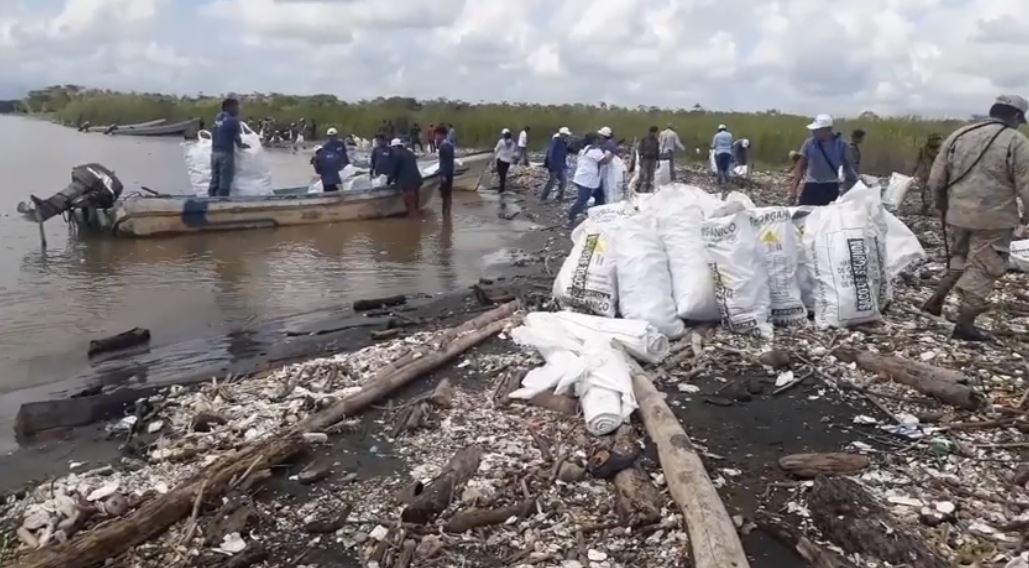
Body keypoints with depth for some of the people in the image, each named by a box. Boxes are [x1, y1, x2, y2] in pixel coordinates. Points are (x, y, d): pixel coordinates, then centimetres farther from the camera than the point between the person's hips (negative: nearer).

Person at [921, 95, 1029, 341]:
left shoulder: (959, 135, 6)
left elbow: (936, 179, 8)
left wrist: (942, 204, 22)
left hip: (957, 214, 5)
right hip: (993, 218, -5)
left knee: (959, 258, 25)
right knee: (983, 268, 5)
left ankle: (937, 298, 14)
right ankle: (964, 325, 8)